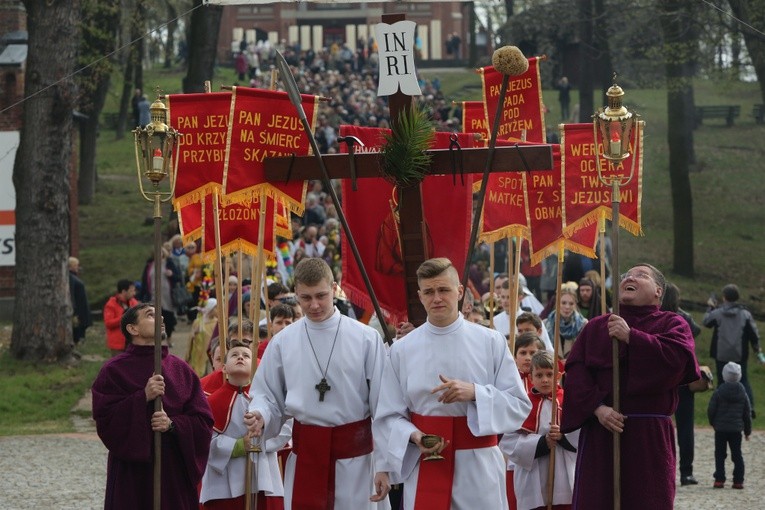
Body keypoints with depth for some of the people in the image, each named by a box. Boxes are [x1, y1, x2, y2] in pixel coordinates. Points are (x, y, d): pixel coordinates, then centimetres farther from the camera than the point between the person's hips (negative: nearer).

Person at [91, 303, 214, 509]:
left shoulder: (180, 369, 10)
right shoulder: (114, 371, 0)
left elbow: (204, 421, 6)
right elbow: (105, 420, -10)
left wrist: (173, 424, -12)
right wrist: (143, 397, -18)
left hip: (175, 472, 4)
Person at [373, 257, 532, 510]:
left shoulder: (491, 342, 0)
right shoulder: (402, 350, 3)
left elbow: (519, 404, -1)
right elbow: (388, 416, 5)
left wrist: (475, 393, -16)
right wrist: (414, 436, -15)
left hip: (478, 468, 0)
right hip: (424, 469, 1)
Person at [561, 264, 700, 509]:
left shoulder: (671, 324, 9)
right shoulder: (595, 327, 17)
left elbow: (678, 357, -13)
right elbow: (575, 372, 3)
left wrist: (631, 337, -14)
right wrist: (597, 407, -14)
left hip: (650, 435, -2)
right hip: (599, 432, 2)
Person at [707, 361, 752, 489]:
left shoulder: (718, 392, -9)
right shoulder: (743, 393, 0)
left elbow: (711, 410, -7)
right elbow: (747, 414, 7)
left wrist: (713, 423, 13)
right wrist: (747, 430, 18)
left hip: (720, 429, -2)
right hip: (736, 430, 2)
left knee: (720, 455, 5)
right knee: (737, 455, 8)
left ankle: (719, 480, 0)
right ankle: (738, 481, 4)